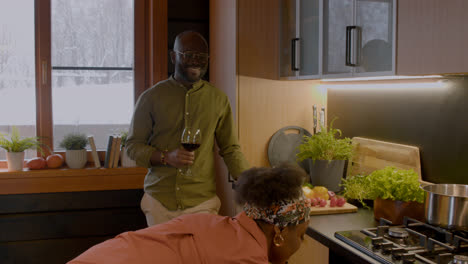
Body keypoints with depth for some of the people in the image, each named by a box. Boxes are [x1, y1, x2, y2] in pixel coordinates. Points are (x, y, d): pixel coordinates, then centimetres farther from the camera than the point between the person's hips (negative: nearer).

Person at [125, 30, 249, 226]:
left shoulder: (218, 100, 7)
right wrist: (166, 157, -15)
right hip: (159, 201, 0)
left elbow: (230, 149, 9)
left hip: (202, 202, 1)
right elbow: (133, 145, 4)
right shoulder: (152, 97, 3)